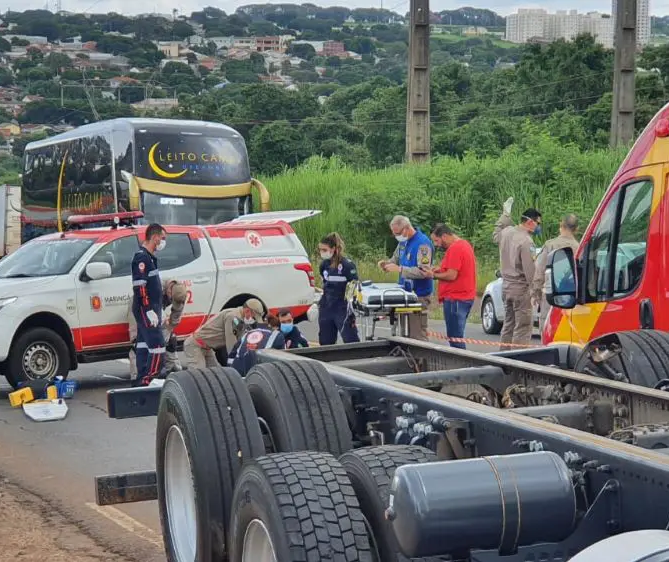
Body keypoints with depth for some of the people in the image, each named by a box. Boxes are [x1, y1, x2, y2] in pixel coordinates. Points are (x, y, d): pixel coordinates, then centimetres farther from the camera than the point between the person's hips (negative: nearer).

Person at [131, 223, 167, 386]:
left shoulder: (149, 257, 18)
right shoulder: (141, 257, -14)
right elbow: (140, 287, -21)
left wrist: (158, 310, 24)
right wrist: (150, 310, -24)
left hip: (149, 310, 11)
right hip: (145, 310, -11)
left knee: (144, 345, 11)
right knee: (157, 346, -15)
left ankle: (141, 380, 15)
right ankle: (148, 380, -16)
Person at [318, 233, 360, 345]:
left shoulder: (347, 265, -13)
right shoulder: (324, 265, 5)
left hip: (342, 310, -7)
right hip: (326, 309, 7)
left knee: (351, 341, -8)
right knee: (325, 343, 12)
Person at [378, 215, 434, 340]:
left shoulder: (423, 243, -17)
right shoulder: (403, 242, 9)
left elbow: (423, 272, -24)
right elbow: (396, 259, 25)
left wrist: (399, 269, -24)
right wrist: (386, 264, 2)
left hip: (418, 294, -8)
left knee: (417, 335, -6)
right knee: (405, 332, 11)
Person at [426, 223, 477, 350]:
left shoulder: (454, 249, -16)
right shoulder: (464, 244, 16)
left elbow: (451, 275, -20)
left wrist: (434, 275, -6)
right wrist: (441, 269, 13)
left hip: (455, 299, -10)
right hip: (466, 296, 10)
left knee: (455, 338, -9)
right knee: (457, 337, 12)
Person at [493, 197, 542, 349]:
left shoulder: (506, 232, 6)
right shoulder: (526, 241, -19)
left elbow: (495, 236, 31)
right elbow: (530, 270, -22)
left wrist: (505, 215, 40)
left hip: (506, 285, 9)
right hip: (521, 288, -9)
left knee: (508, 325, 16)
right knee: (522, 328, -6)